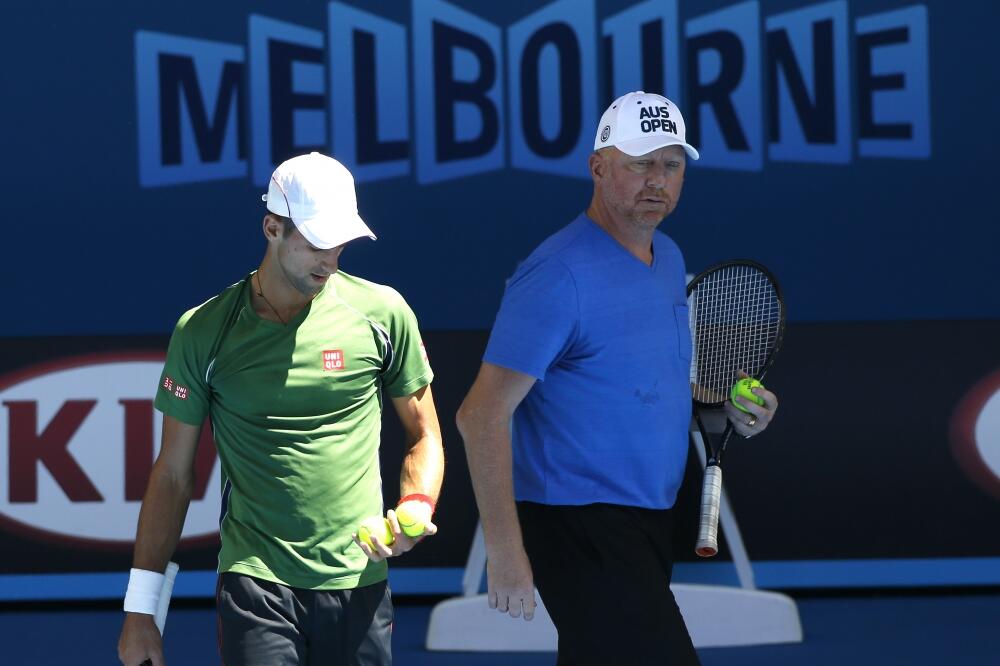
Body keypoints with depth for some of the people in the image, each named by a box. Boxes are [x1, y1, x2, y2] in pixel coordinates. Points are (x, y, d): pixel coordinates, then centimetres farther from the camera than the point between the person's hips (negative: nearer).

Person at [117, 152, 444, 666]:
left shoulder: (383, 313, 2)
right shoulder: (203, 332, 1)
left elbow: (423, 436, 13)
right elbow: (173, 473, 6)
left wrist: (414, 509, -9)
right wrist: (140, 608, 4)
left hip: (358, 586, 2)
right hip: (254, 583, -1)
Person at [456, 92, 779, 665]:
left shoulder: (669, 258, 11)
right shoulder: (561, 274, -17)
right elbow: (482, 416, -20)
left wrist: (725, 405, 8)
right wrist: (505, 551, -24)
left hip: (650, 523, 9)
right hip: (581, 525, -9)